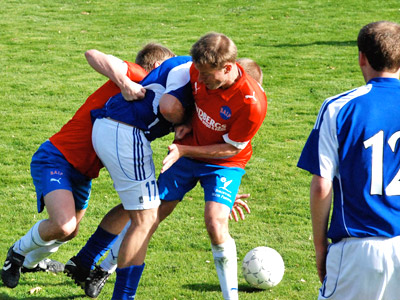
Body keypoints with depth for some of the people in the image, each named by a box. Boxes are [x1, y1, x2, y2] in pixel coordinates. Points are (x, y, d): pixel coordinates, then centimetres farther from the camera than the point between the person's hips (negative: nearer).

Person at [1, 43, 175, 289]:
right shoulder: (138, 76, -14)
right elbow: (92, 55, -29)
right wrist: (124, 83, -38)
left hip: (83, 173, 10)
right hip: (56, 159, -10)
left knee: (70, 232, 24)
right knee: (63, 226, -27)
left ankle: (32, 262, 54)